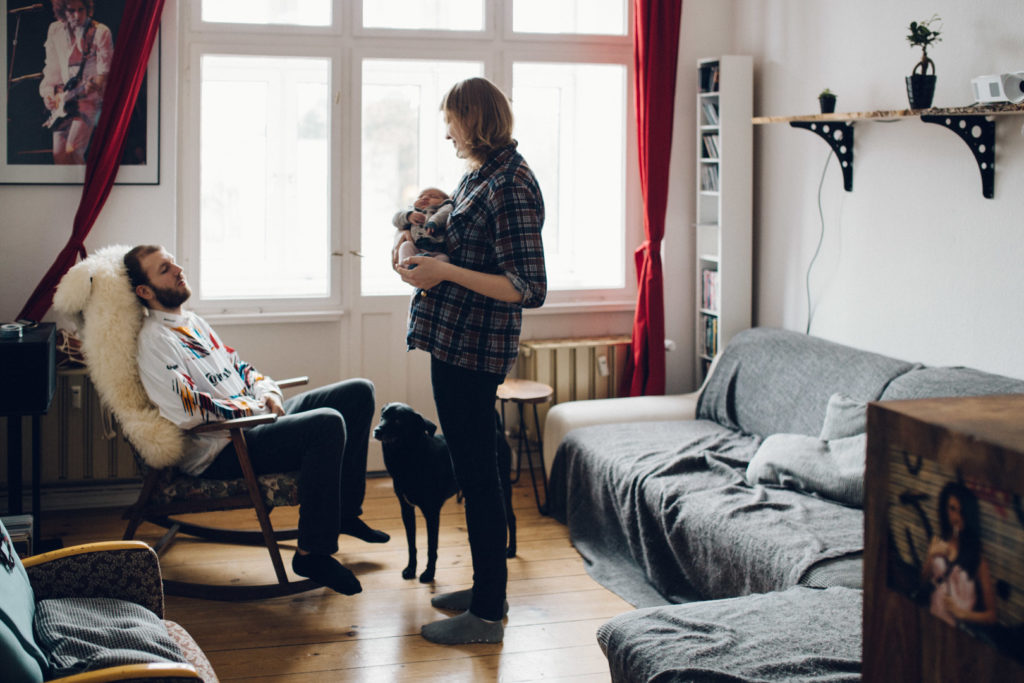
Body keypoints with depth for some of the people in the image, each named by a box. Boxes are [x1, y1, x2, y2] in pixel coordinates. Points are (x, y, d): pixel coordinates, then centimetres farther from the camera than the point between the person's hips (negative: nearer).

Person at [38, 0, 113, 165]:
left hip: (89, 97, -5)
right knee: (59, 153, 0)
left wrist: (96, 83, -30)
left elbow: (105, 70, -10)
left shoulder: (100, 32, -7)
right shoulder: (55, 31, 9)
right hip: (62, 98, 5)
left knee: (72, 151, -19)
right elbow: (52, 67, 15)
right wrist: (48, 92, 3)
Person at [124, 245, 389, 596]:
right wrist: (252, 406, -14)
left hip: (255, 418, 10)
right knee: (327, 424, -32)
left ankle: (346, 511, 10)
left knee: (358, 392, 5)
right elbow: (188, 411, -22)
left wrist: (267, 390, 4)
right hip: (219, 452, -10)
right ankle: (312, 553, -24)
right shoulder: (153, 340, -12)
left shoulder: (192, 321, 19)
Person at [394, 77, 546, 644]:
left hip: (474, 347, -10)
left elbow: (529, 289, -22)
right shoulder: (477, 175, 12)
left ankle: (487, 615, 7)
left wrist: (445, 271, -24)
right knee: (473, 469, 17)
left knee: (477, 474, -3)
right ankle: (487, 587, 30)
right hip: (452, 341, 10)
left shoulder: (512, 187, -18)